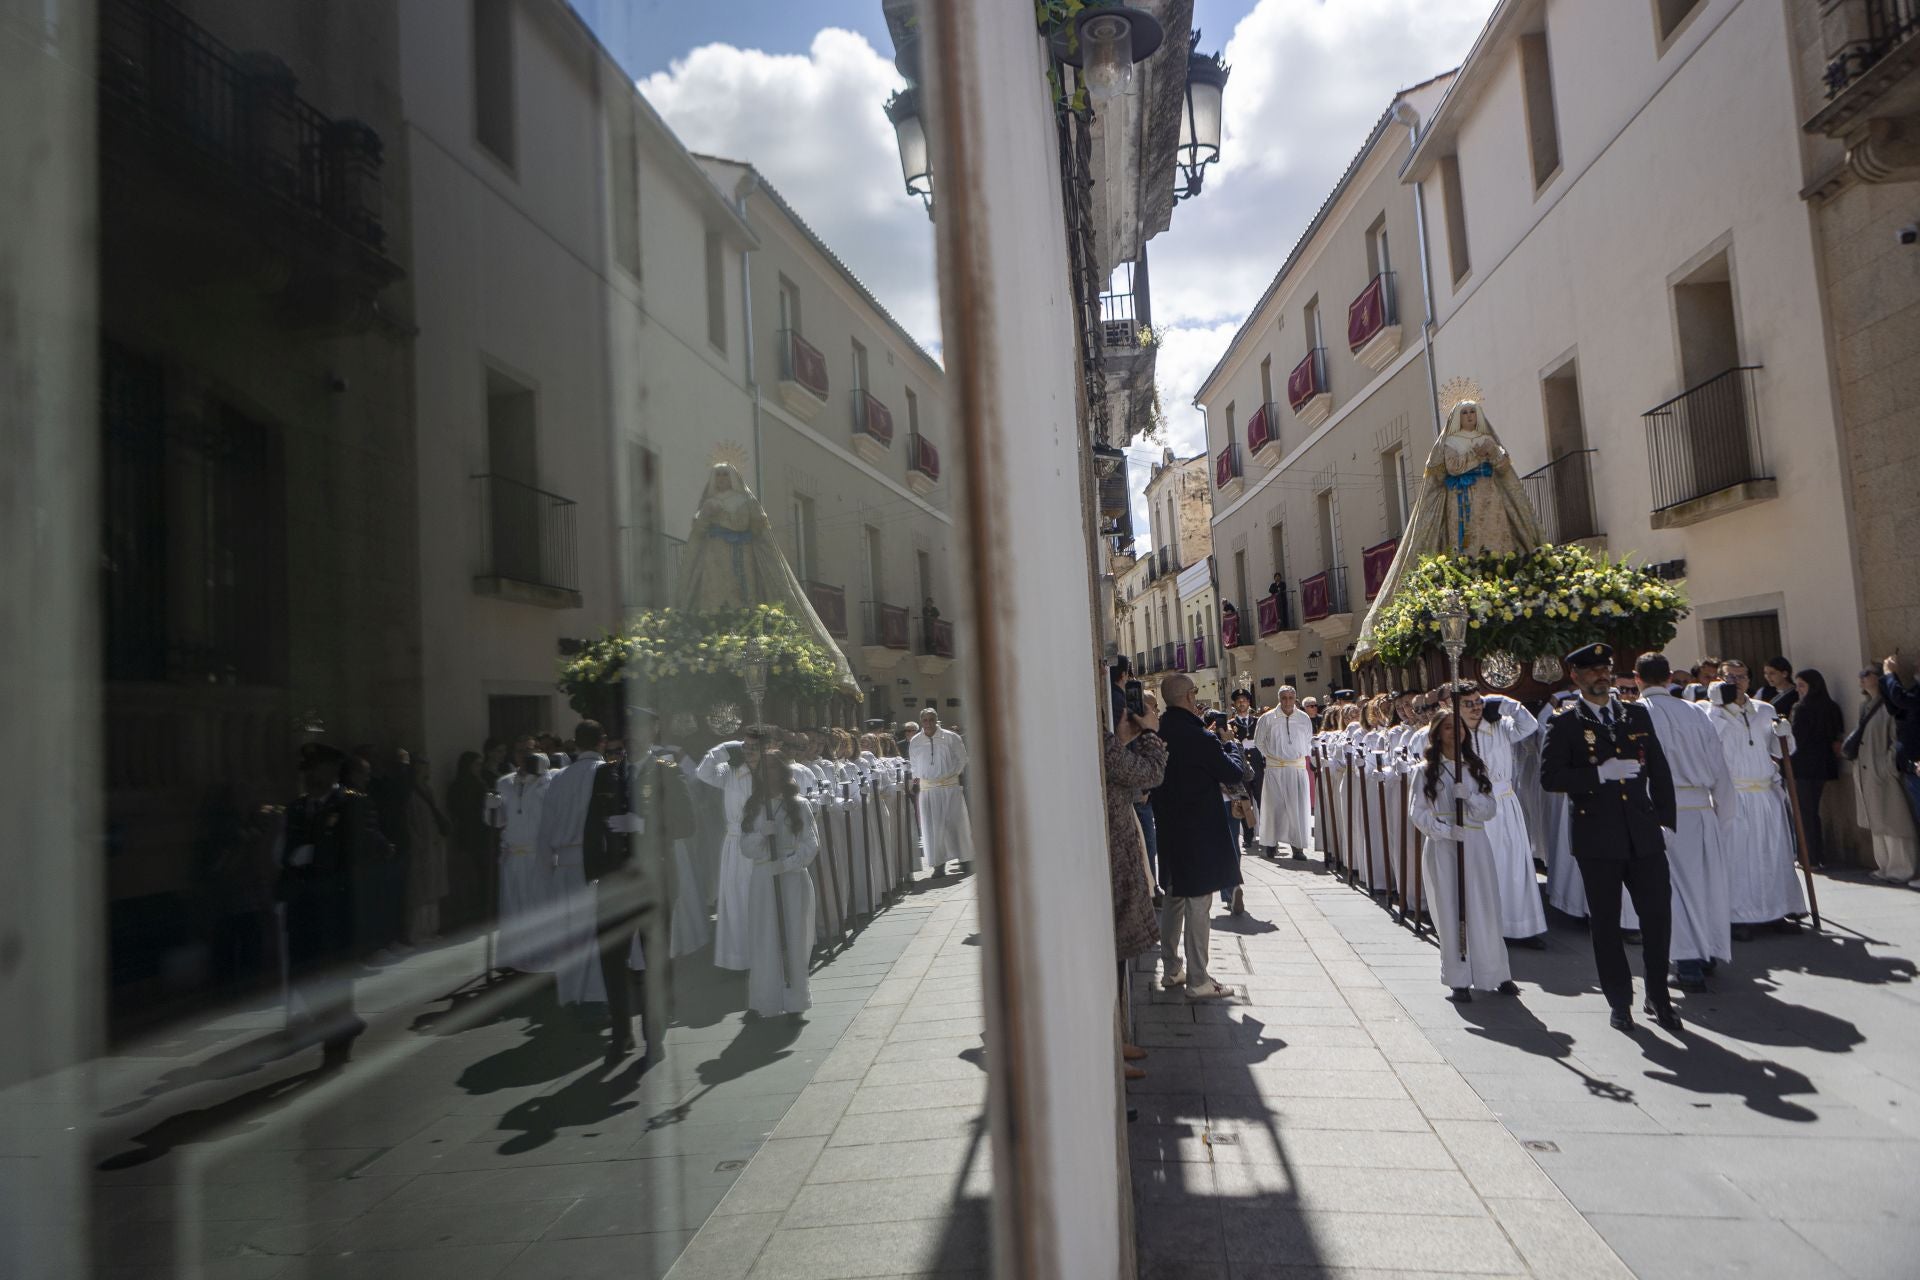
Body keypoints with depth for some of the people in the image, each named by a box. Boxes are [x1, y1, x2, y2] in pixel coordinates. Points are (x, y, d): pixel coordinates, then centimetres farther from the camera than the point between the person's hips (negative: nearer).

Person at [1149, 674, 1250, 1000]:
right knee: (1198, 903, 0)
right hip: (1199, 830, -8)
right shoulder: (1197, 737, -20)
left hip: (1169, 825, 8)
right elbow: (1230, 774, -12)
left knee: (1174, 898, 18)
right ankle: (1198, 981, 7)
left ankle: (1172, 970, 28)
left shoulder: (1159, 732, 2)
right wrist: (1243, 771, 11)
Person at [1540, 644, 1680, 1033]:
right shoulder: (1565, 724, -2)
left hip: (1644, 834, 3)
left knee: (1658, 914, 4)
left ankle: (1658, 997, 23)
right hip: (1597, 837, -3)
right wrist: (1600, 773, -19)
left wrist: (1665, 821, 6)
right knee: (1606, 922, 6)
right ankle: (1620, 1002, 20)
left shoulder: (1638, 715, 11)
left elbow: (1660, 770, 12)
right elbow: (1549, 776, -11)